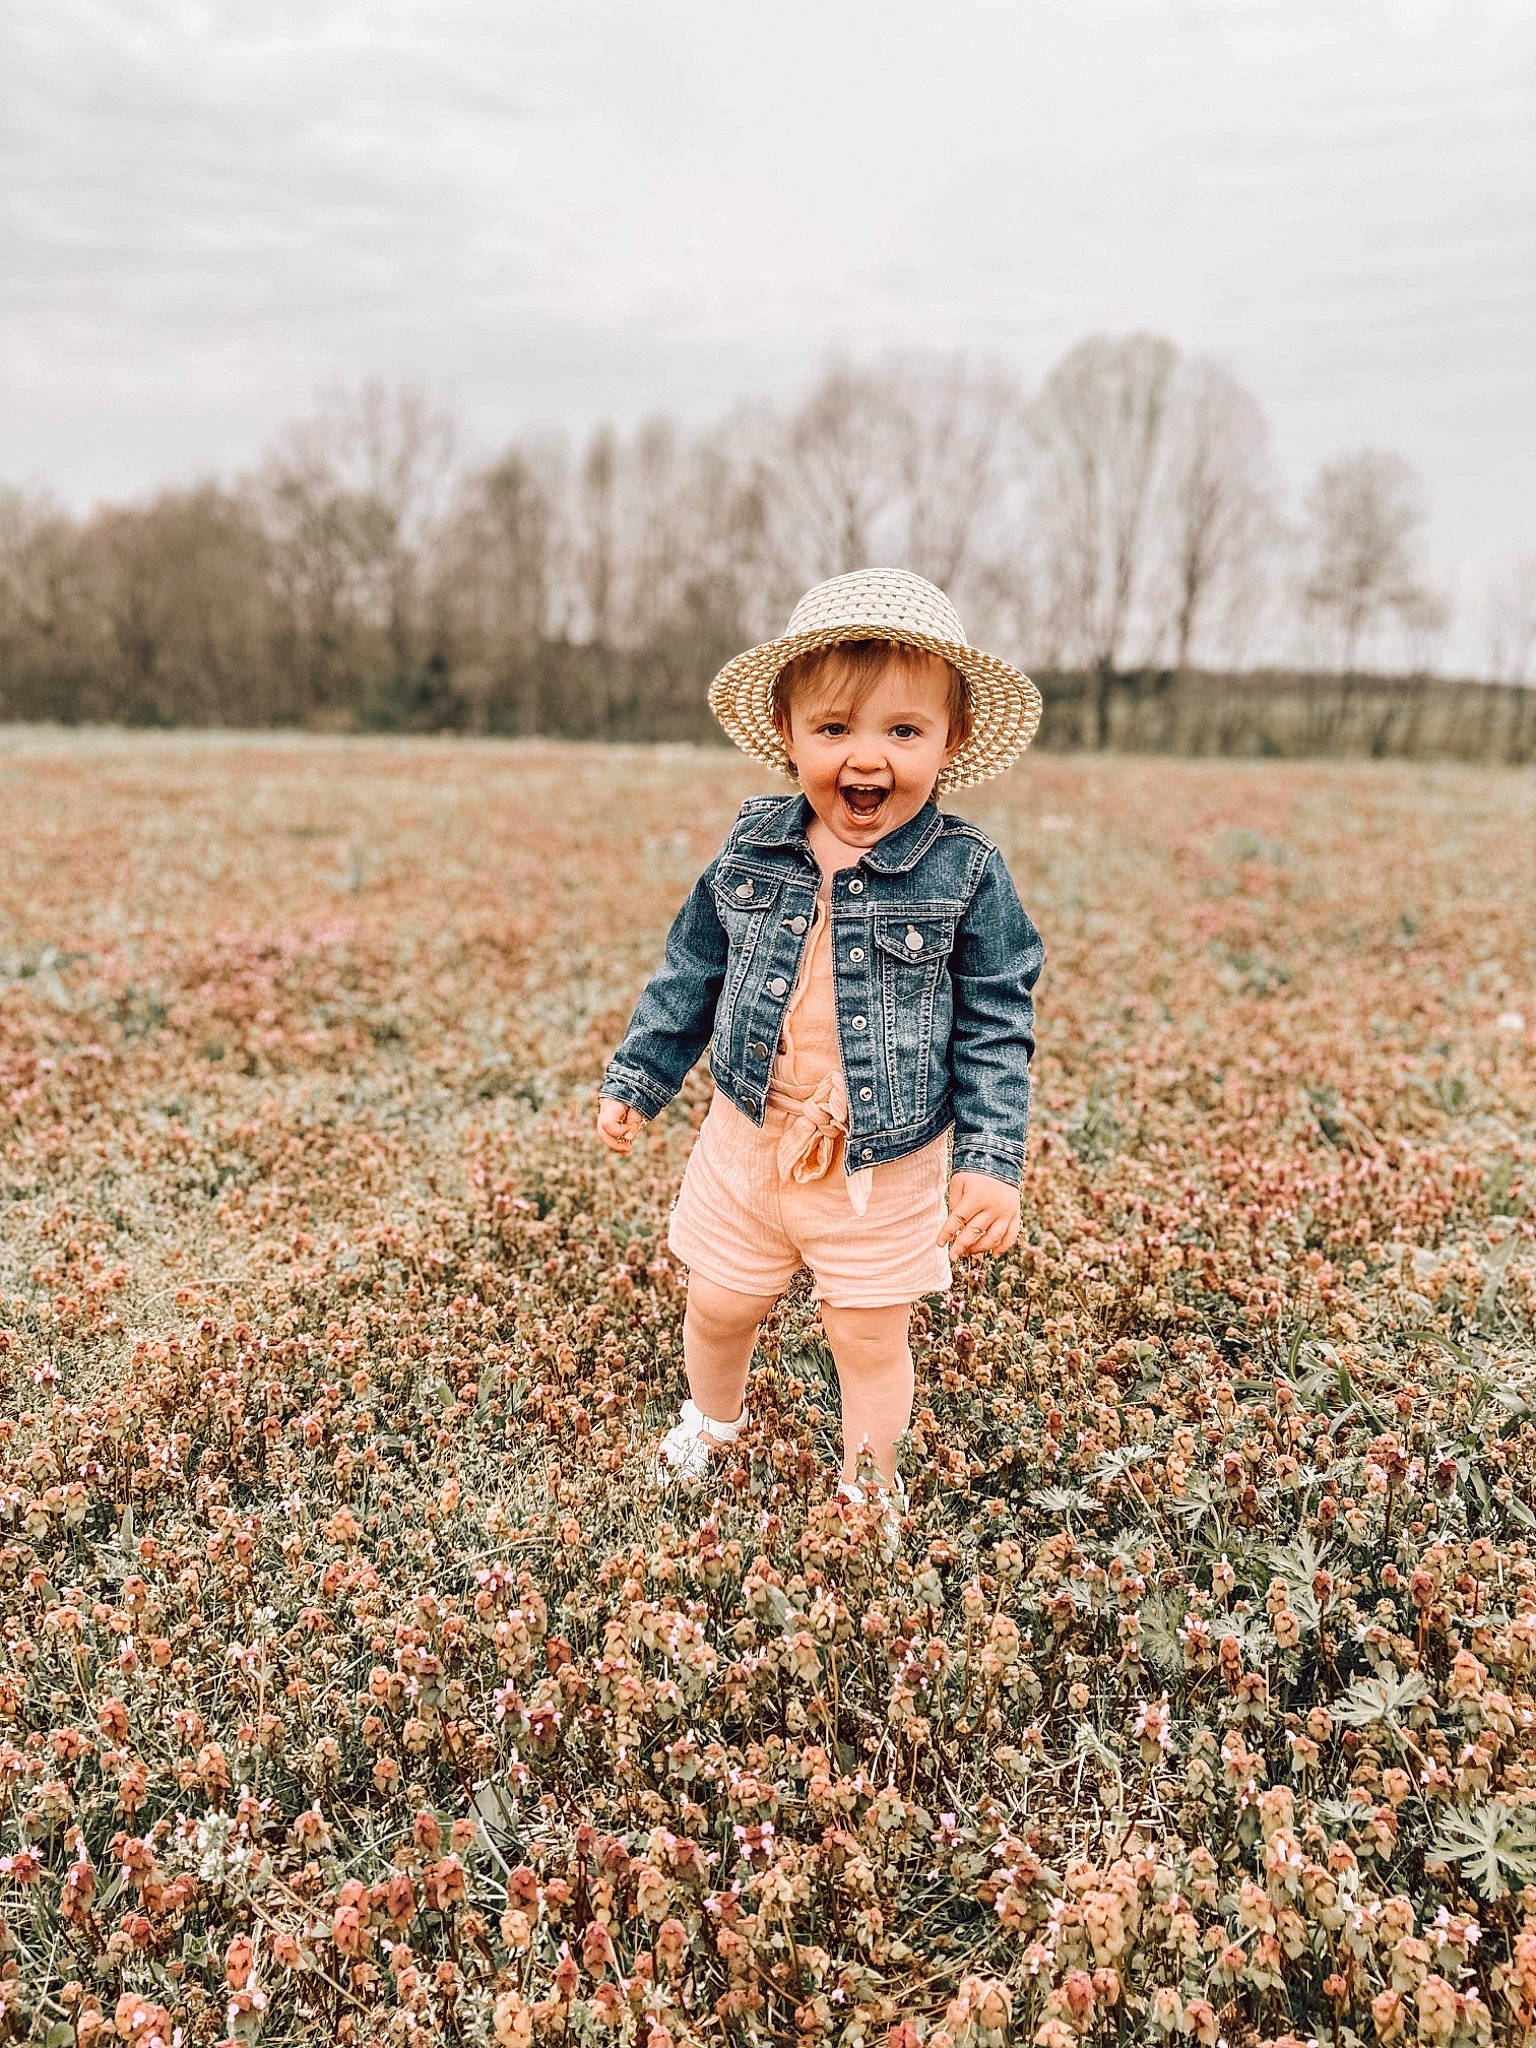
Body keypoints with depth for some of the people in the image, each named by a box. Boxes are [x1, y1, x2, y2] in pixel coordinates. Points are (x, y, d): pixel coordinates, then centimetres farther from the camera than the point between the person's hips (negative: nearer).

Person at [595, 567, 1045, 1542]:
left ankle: (868, 1482, 40)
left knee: (871, 1338, 12)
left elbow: (997, 1030, -9)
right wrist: (636, 1080, 10)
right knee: (719, 1309, 19)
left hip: (888, 1169, -2)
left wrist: (994, 1163, -16)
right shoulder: (751, 852, -6)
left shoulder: (967, 874, -14)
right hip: (750, 1142, 3)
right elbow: (691, 975, 7)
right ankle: (714, 1420, 51)